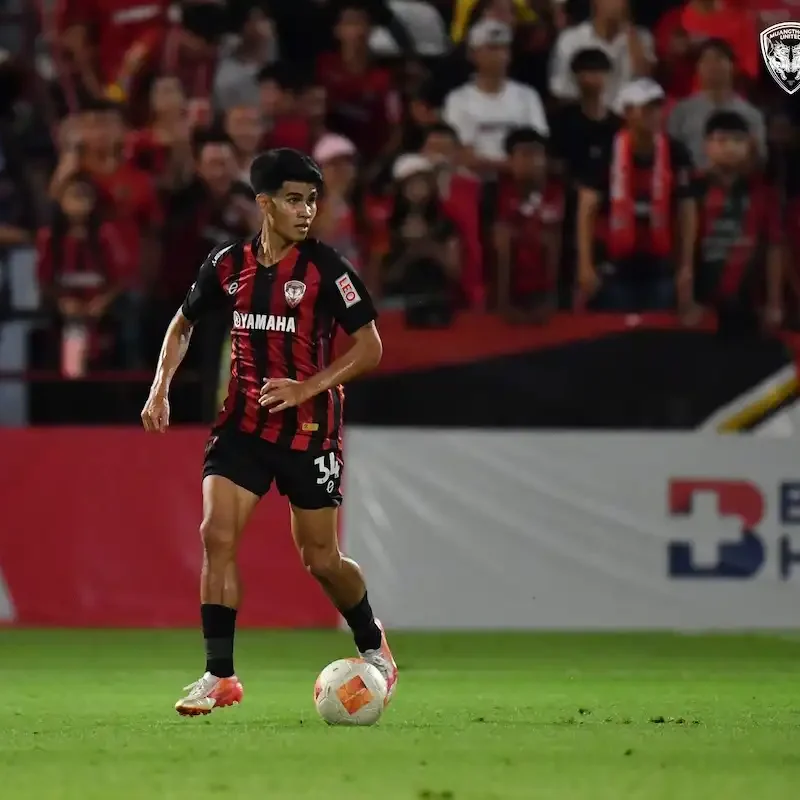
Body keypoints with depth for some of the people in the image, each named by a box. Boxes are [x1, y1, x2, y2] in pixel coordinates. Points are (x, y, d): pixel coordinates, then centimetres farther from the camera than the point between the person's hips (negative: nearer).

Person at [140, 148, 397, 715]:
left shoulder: (325, 268, -11)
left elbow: (369, 347, -9)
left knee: (320, 559, 4)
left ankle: (374, 647, 33)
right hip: (244, 424, 3)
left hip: (310, 429, -3)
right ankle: (220, 678, -9)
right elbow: (184, 323, 18)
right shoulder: (228, 265, 1)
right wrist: (161, 389, 5)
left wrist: (308, 388, -20)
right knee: (217, 534, -14)